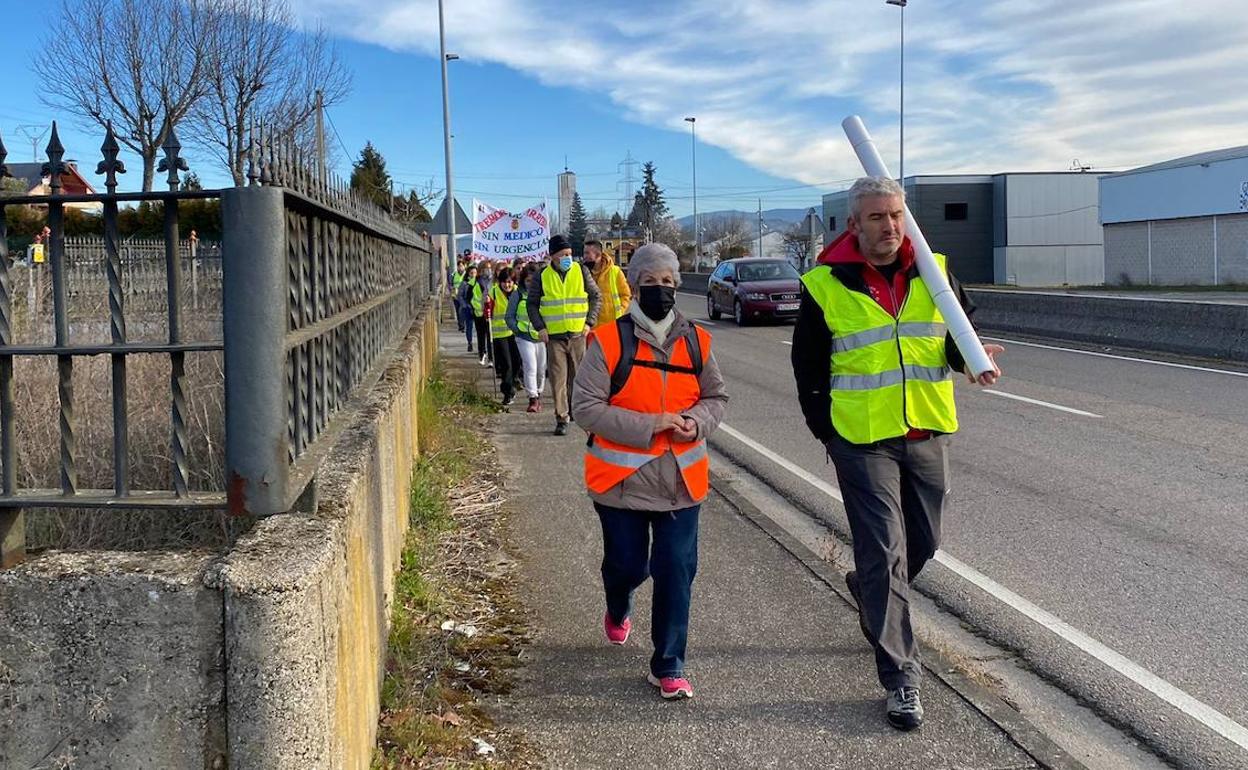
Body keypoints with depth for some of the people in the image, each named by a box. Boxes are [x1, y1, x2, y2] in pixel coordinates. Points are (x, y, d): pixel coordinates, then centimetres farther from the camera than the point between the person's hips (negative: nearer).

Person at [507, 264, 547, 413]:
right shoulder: (518, 294, -1)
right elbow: (510, 317, 3)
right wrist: (518, 331, -8)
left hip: (542, 337, 2)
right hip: (525, 338, -2)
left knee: (541, 369, 11)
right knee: (530, 367, -13)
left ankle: (538, 395, 29)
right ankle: (533, 399, -7)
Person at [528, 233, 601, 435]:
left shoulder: (581, 272, 3)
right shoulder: (542, 277, 2)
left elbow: (596, 296, 10)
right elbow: (532, 304, 10)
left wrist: (589, 322, 1)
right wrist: (540, 327, -1)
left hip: (578, 335, 1)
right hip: (554, 337, -1)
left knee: (579, 376, 6)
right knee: (558, 378, -2)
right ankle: (561, 419, 2)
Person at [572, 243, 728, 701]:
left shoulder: (695, 341, 3)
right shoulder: (609, 341, -9)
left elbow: (716, 397, 14)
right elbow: (586, 407, -13)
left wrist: (697, 421, -10)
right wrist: (650, 425, -20)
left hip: (681, 481, 3)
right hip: (622, 481, -2)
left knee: (676, 572, 1)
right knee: (628, 565, 11)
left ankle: (668, 667, 15)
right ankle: (618, 612, 48)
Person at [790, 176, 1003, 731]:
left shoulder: (935, 271, 3)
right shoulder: (824, 285, -5)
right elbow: (808, 366, 3)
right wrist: (827, 429, 0)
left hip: (927, 434, 4)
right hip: (862, 439, -4)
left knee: (923, 543, 17)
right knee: (884, 552, -5)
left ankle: (869, 590, 49)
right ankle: (900, 679, 2)